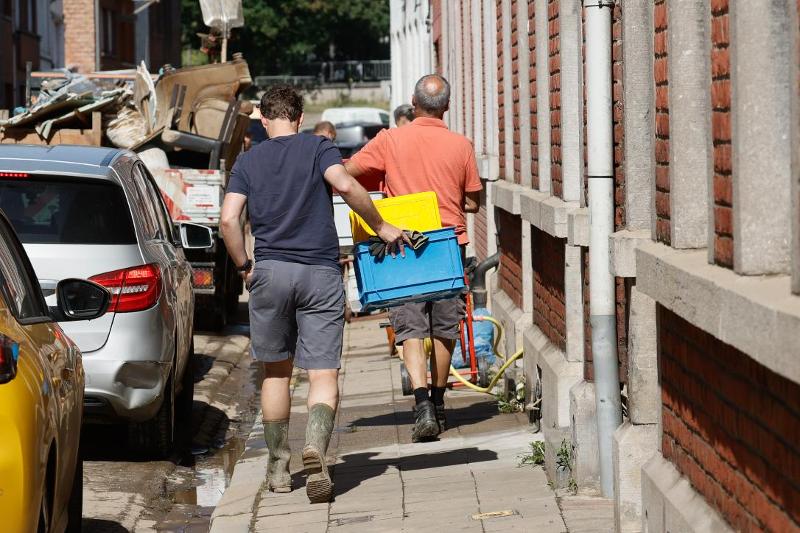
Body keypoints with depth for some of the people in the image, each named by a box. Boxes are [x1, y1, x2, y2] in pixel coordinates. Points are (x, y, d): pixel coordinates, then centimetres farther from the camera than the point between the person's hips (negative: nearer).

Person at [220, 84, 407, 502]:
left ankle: (278, 467, 21)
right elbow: (346, 185, -15)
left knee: (276, 372, 16)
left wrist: (243, 266, 10)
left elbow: (229, 219, -2)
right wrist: (380, 227, -4)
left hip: (270, 272, 2)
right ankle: (315, 447, -28)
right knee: (323, 375, -3)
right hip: (320, 273, -2)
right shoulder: (318, 148, 4)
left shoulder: (248, 161, 9)